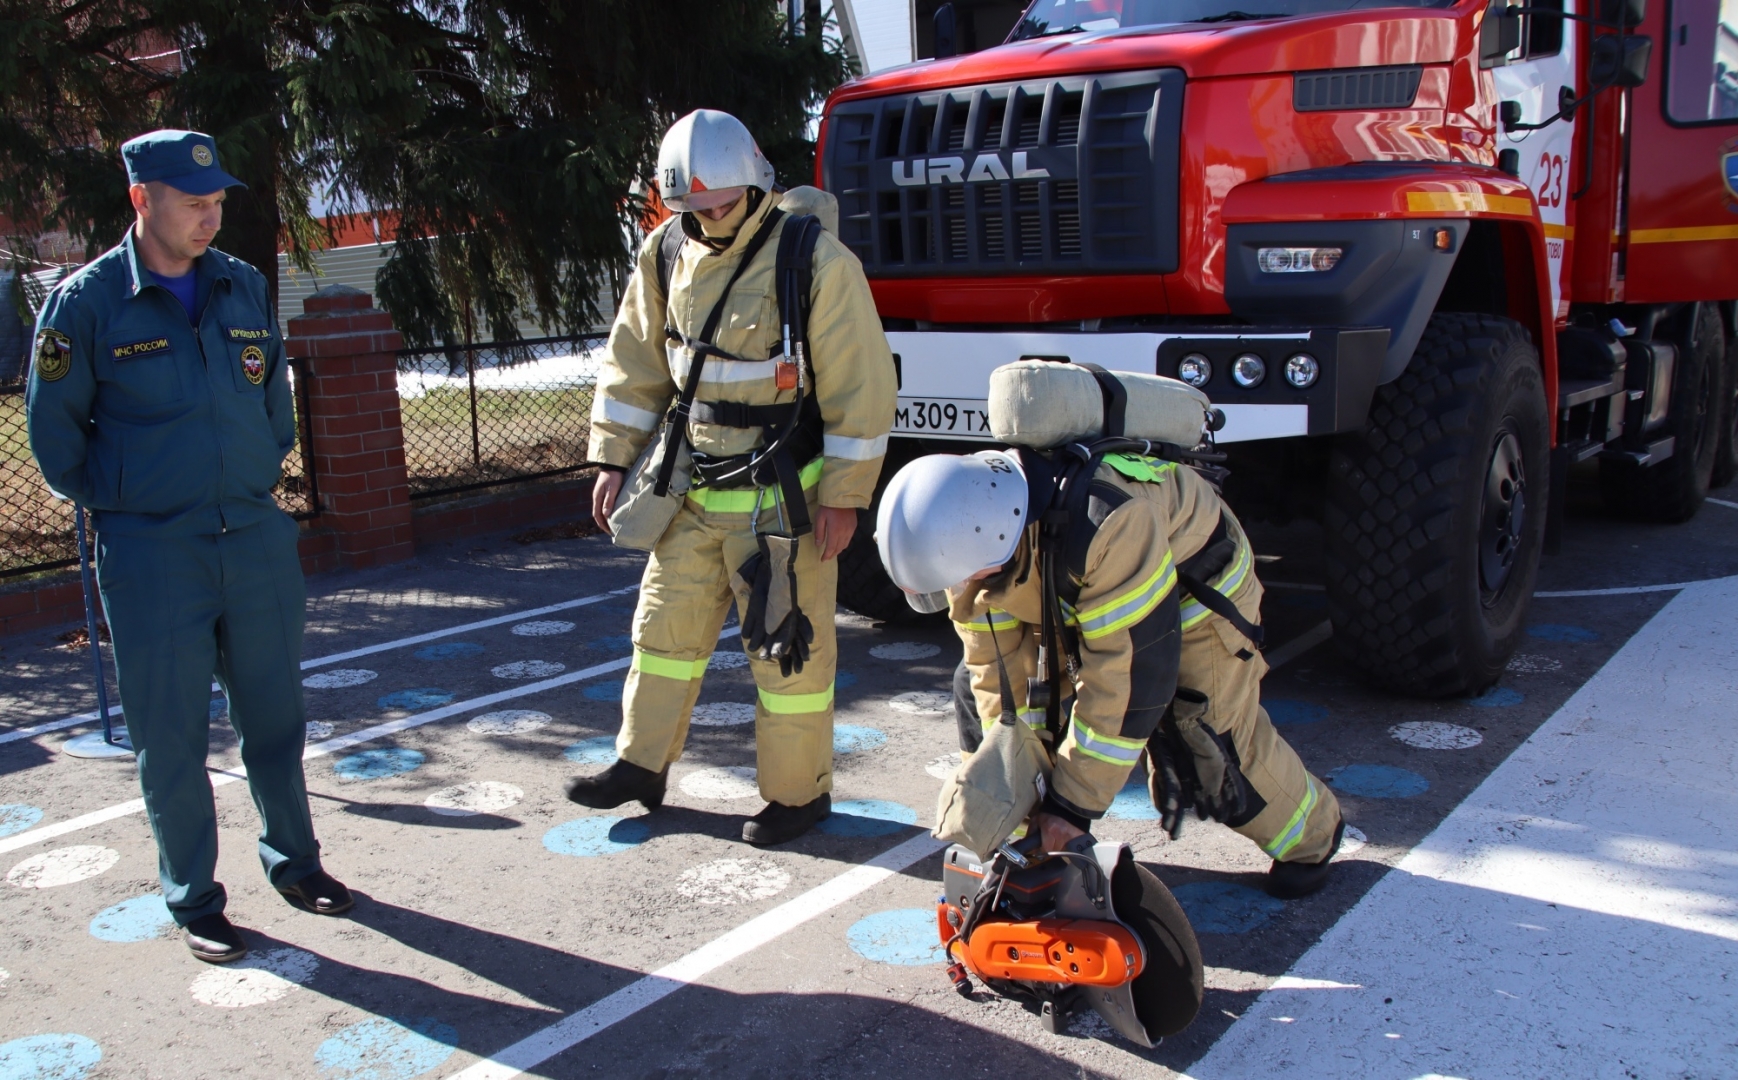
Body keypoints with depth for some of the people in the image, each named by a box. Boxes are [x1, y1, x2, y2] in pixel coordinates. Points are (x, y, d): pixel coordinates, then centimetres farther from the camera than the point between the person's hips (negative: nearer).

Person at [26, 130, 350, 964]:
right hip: (150, 555, -3)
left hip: (257, 537, 4)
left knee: (273, 715, 13)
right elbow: (53, 429, 1)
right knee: (171, 737, 5)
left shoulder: (246, 287, 5)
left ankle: (293, 861, 31)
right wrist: (113, 504, 5)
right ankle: (193, 901, 19)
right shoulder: (86, 302, -7)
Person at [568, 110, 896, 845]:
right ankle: (641, 766, 31)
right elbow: (635, 364, 11)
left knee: (788, 646, 4)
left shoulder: (816, 261, -16)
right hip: (695, 490, 6)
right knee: (667, 624, 14)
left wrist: (843, 495, -13)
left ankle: (798, 791, 21)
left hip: (783, 500, -5)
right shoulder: (667, 254, 1)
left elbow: (861, 386, -14)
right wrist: (615, 457, 8)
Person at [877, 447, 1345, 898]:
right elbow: (1000, 664, -16)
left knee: (1213, 751, -11)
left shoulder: (1107, 527, -46)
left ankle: (1310, 835, 21)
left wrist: (1073, 802, -33)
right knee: (978, 689, -4)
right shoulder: (967, 534, -25)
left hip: (1195, 594, -6)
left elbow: (1131, 677, -39)